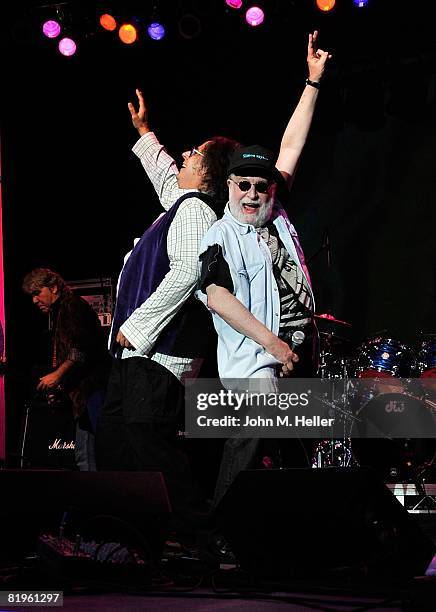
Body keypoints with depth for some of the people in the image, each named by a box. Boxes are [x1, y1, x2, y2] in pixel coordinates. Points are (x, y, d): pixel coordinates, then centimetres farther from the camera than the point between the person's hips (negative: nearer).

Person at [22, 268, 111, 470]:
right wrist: (59, 389, 16)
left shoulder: (74, 306, -5)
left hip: (93, 388, -11)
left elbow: (83, 349, -17)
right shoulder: (57, 315, 26)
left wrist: (57, 374, -14)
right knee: (83, 455, 7)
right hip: (83, 393, 11)